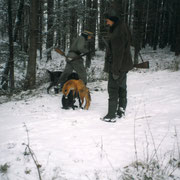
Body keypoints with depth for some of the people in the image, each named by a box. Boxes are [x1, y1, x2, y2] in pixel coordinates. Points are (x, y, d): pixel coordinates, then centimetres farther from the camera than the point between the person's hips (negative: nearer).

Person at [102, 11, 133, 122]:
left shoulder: (117, 33, -23)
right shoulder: (123, 28, 10)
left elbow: (118, 53, -25)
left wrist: (116, 70, -23)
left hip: (117, 65, -10)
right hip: (125, 65, 10)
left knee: (113, 89, -4)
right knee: (122, 87, 18)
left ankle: (112, 115, 2)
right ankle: (121, 110, 31)